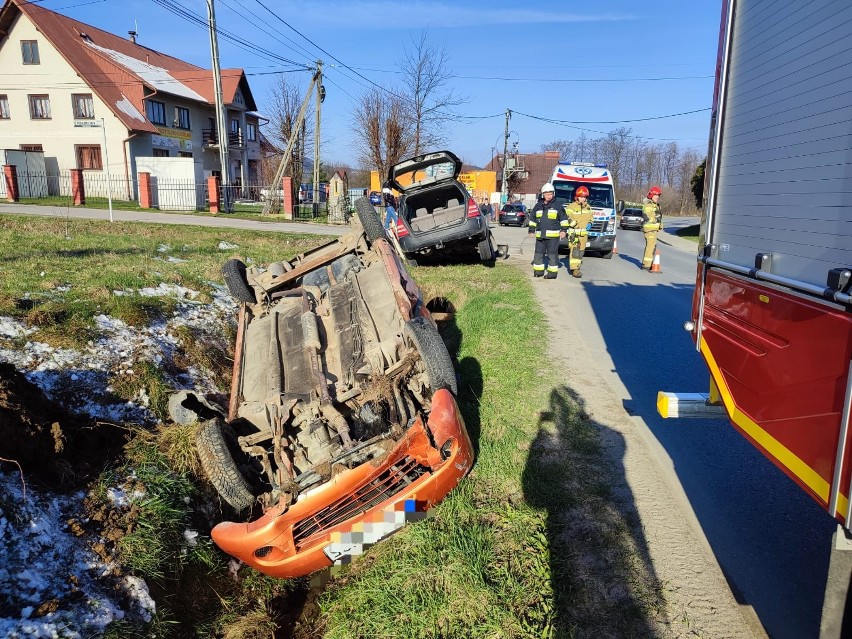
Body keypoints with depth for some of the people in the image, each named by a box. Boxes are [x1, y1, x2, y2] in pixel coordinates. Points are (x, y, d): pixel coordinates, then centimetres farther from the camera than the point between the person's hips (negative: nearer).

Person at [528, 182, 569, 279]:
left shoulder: (558, 205, 1)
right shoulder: (538, 205, 12)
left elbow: (564, 217, 3)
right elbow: (532, 218, 21)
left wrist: (563, 229, -5)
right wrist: (531, 229, 16)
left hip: (553, 235, -5)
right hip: (540, 235, 5)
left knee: (552, 254, -4)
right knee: (538, 253, 9)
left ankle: (553, 272, 1)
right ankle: (538, 271, 20)